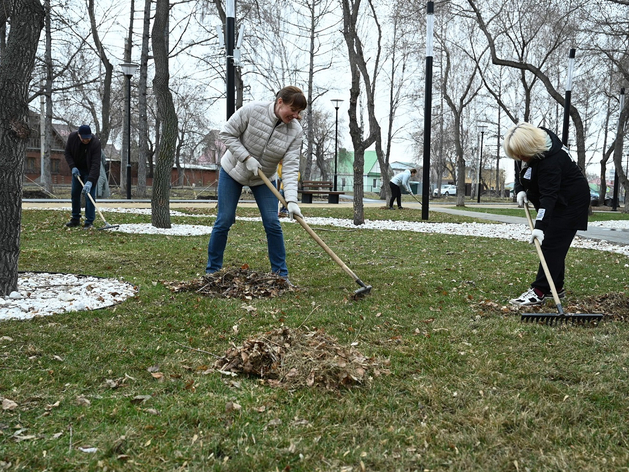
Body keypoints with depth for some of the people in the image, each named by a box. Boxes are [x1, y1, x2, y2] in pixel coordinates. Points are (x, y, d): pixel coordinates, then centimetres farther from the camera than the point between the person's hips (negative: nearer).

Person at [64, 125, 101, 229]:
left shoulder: (96, 143, -30)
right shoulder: (72, 137, -17)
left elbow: (95, 164, -34)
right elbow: (68, 153, -1)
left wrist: (90, 181, -40)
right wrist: (73, 167, -16)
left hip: (90, 171, -5)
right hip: (77, 170, 5)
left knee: (89, 195, -11)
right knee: (74, 193, 7)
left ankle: (89, 221, -6)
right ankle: (75, 219, 17)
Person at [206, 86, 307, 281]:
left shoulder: (295, 131, -18)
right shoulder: (253, 110, -25)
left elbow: (290, 167, -24)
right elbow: (227, 134, -16)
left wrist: (292, 201, -35)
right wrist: (247, 158, -26)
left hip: (264, 179, 2)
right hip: (232, 171, -2)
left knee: (272, 224, -5)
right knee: (224, 221, -1)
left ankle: (281, 274, 4)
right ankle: (212, 270, 11)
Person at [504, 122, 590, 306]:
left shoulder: (550, 160, -33)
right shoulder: (529, 146, -6)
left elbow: (548, 196, -36)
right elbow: (520, 170, 11)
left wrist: (540, 226, -40)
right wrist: (520, 190, -7)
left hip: (570, 201, -9)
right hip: (555, 201, 9)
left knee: (552, 244, -14)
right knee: (552, 244, 9)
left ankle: (539, 292, -17)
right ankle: (556, 287, 15)